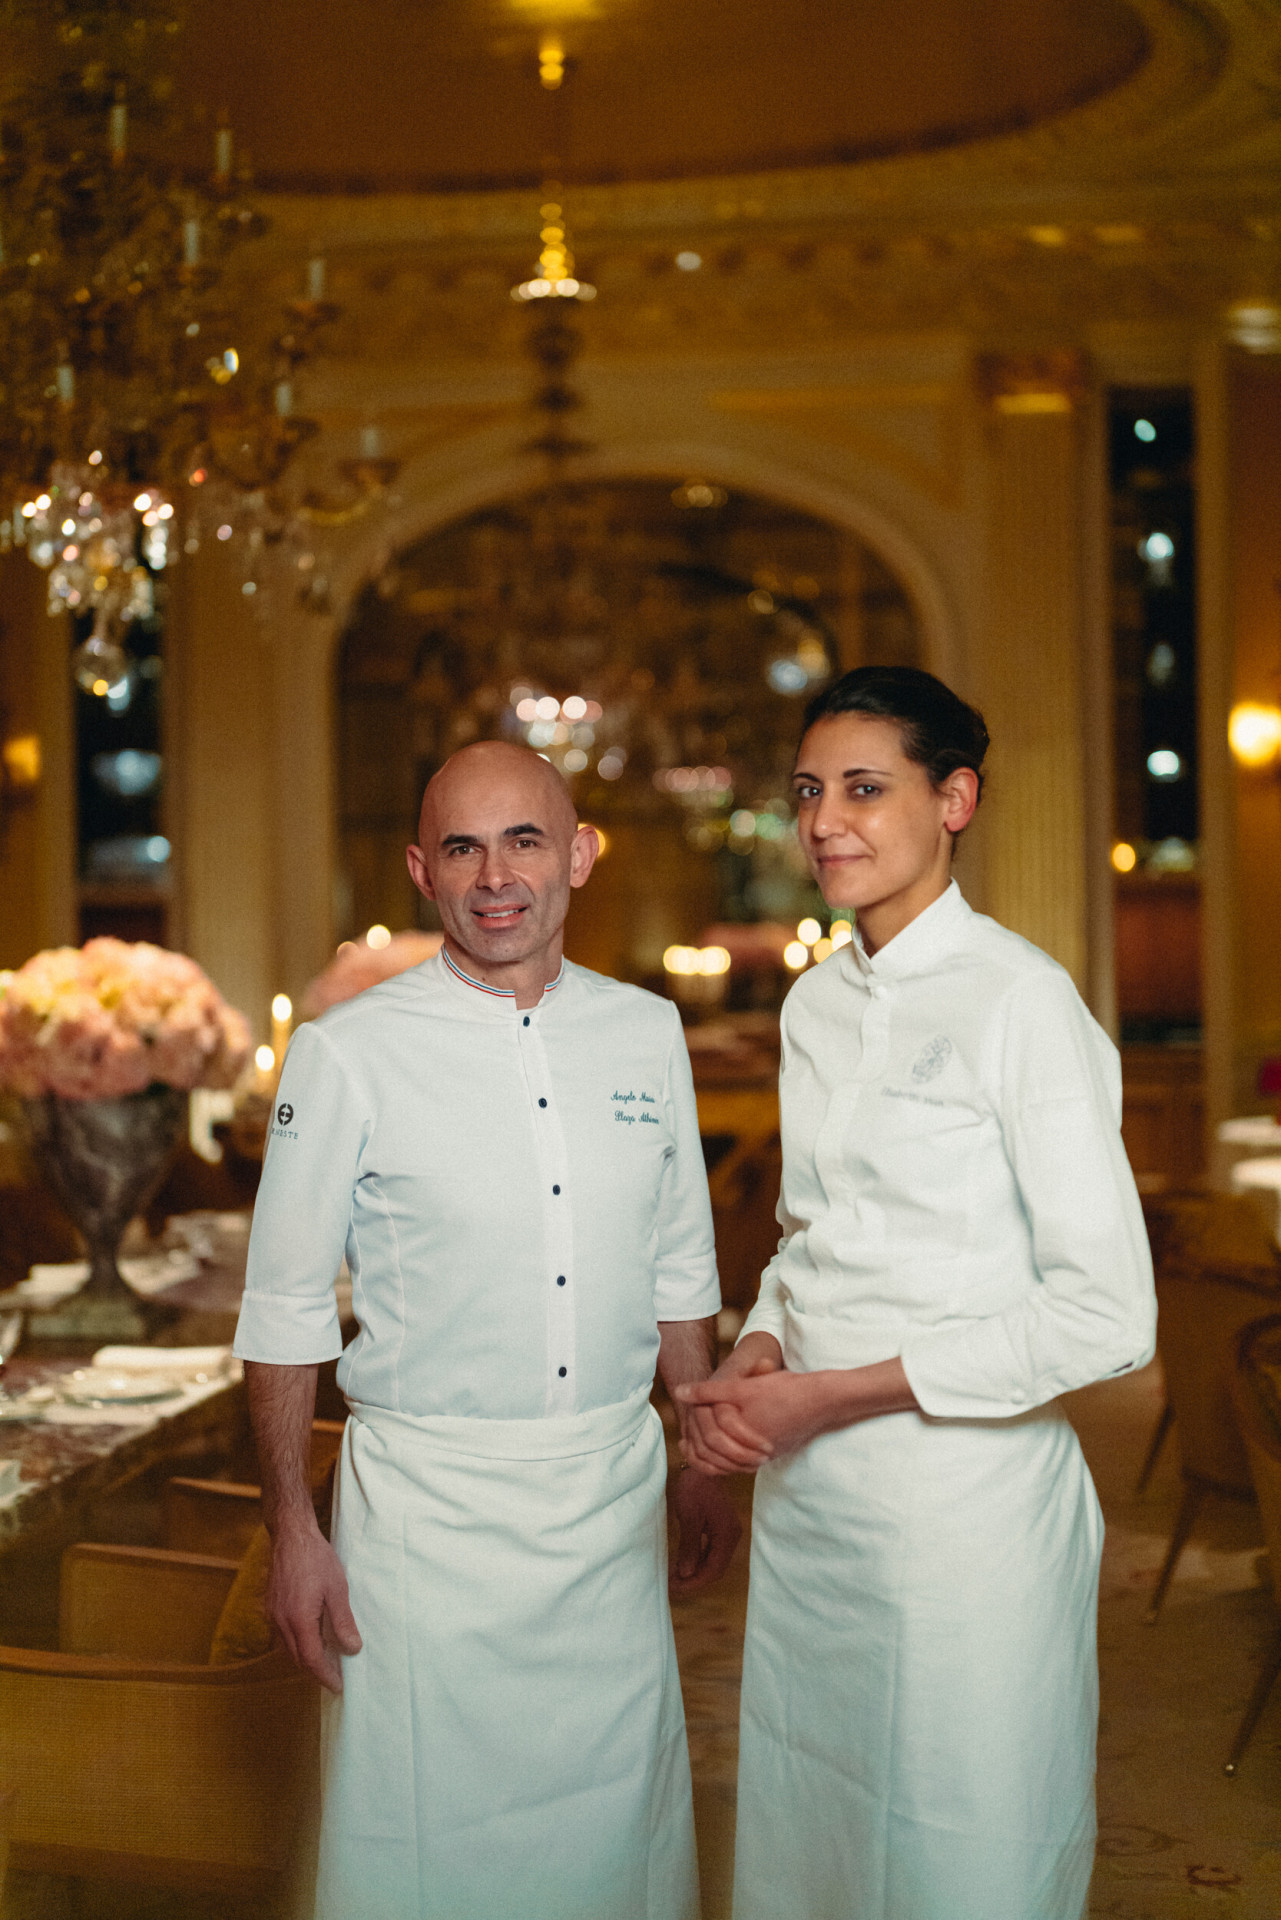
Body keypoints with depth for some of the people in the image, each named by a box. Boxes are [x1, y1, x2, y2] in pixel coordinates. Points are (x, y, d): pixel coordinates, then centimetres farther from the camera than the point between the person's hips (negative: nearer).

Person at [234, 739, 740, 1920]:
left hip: (615, 1490, 4)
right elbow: (284, 1311, -4)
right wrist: (292, 1533, -6)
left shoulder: (647, 1034, 4)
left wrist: (701, 1463, 13)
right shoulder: (348, 1055, -8)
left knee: (622, 1804, 12)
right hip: (430, 1501, -3)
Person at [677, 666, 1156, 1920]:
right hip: (805, 1489, 7)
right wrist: (756, 1357, -2)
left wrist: (834, 1394, -15)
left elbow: (1107, 1317, -17)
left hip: (963, 1495, -6)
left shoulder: (1018, 999, -14)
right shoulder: (815, 1004, 9)